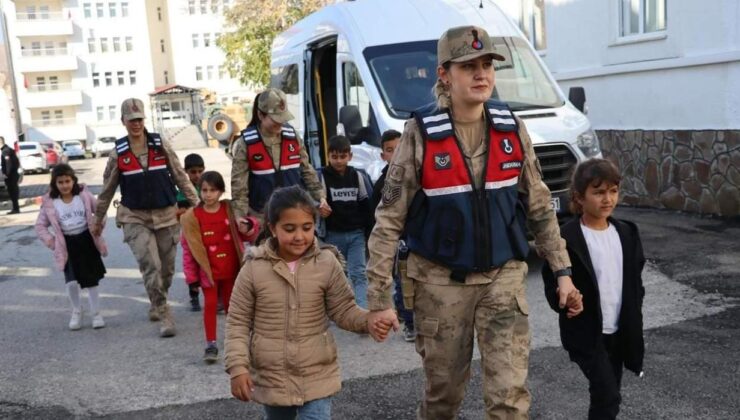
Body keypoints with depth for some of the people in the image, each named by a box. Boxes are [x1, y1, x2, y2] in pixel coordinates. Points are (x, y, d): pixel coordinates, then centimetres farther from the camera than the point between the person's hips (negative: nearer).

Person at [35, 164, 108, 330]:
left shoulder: (84, 195, -4)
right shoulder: (49, 202, -5)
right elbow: (40, 225, 2)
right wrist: (50, 240, -9)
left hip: (87, 241, 1)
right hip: (67, 245, -1)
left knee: (92, 280, 7)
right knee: (72, 281, -11)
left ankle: (96, 314, 20)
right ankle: (76, 311, 15)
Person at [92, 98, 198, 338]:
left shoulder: (161, 145, 0)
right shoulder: (118, 153, -1)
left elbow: (180, 177, 3)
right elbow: (107, 190, 8)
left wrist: (196, 204, -1)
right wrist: (98, 221, 13)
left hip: (166, 215, 2)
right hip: (135, 218, -1)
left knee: (166, 268, 8)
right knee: (151, 266, -15)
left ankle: (157, 308, 32)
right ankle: (164, 316, -6)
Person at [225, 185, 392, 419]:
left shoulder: (327, 263, -11)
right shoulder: (254, 268, -12)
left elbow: (343, 310, -3)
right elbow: (238, 321, -4)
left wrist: (369, 321, -23)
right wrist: (238, 366, -12)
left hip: (317, 376, -1)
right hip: (270, 377, 1)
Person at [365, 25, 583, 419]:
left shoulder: (511, 128, -2)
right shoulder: (421, 134, -13)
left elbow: (540, 208, 7)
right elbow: (388, 222, -11)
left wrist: (562, 271, 4)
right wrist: (379, 299, -13)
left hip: (504, 278, 2)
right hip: (440, 282, -2)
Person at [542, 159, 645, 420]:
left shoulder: (626, 233, 4)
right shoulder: (567, 240, -16)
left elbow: (636, 278, 13)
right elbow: (554, 290, -12)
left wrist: (633, 317, 8)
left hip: (619, 332, 6)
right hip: (586, 334, -6)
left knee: (606, 395, 16)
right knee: (608, 397, -12)